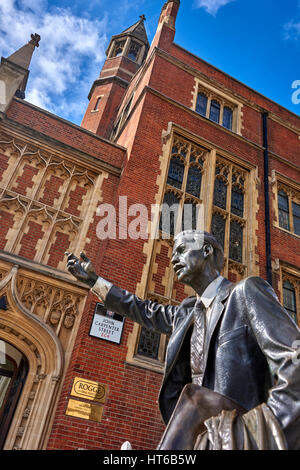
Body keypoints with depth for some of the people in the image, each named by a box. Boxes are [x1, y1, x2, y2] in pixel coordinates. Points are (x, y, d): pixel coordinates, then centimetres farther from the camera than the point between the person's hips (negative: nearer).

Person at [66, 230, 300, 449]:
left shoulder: (247, 291, -6)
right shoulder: (188, 311, 13)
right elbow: (145, 311, 27)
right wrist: (93, 279, 31)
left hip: (236, 436, -5)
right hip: (197, 435, 6)